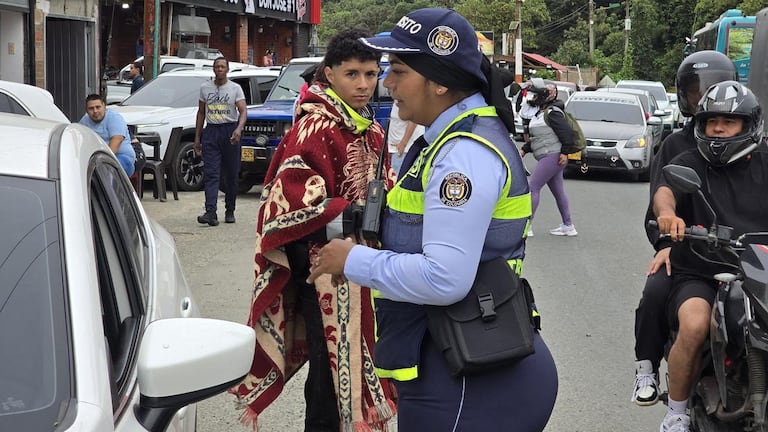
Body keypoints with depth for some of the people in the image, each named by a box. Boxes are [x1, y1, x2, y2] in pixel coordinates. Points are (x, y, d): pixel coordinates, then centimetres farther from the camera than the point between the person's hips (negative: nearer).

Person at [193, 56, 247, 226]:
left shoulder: (235, 88, 2)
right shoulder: (205, 88, 10)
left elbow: (243, 110, -8)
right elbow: (201, 113, 15)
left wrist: (239, 129, -28)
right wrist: (197, 137, 10)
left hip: (229, 131, -1)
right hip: (211, 131, 1)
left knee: (231, 174, 5)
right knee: (211, 174, -10)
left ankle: (230, 211, 17)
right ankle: (210, 212, -19)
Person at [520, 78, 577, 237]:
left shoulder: (552, 113, -14)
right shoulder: (541, 113, 17)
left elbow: (567, 132, -20)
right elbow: (536, 138, 21)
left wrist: (564, 152, -22)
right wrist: (524, 150, 12)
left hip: (552, 156, -10)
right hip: (548, 157, 10)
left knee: (533, 188, -11)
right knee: (558, 192, 14)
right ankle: (568, 226, 21)